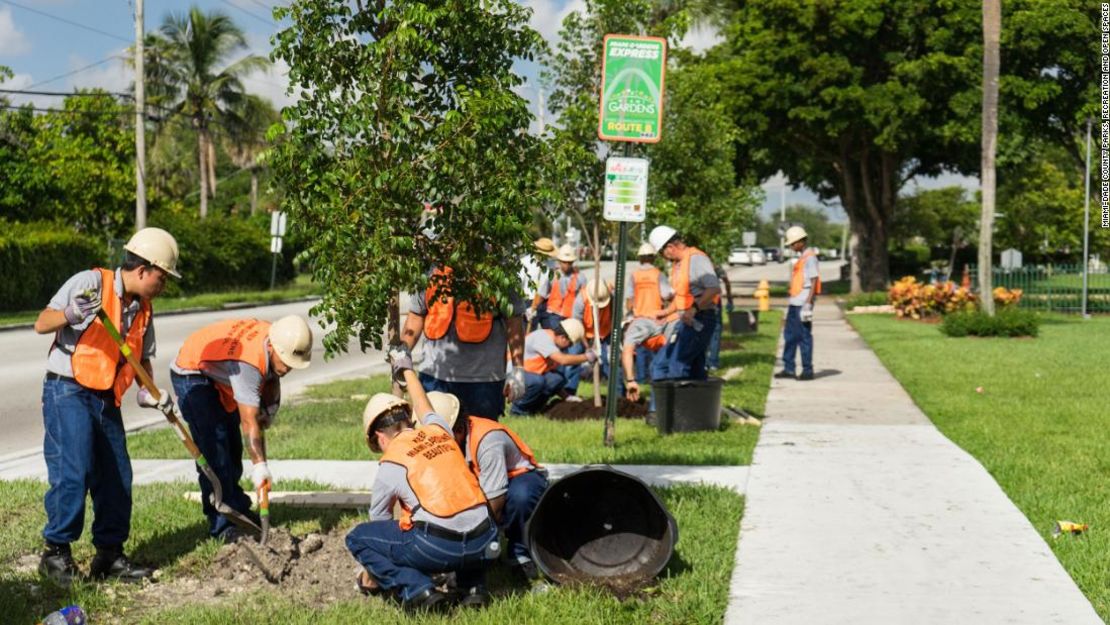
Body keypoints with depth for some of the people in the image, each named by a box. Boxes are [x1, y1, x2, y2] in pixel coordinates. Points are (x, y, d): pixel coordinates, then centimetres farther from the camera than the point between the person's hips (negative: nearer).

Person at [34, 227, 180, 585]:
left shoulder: (143, 309, 11)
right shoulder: (91, 283, -11)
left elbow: (143, 357, 18)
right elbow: (41, 325, -13)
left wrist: (150, 392, -1)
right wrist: (71, 314, -33)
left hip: (106, 399, 8)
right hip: (67, 390, -7)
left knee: (116, 477, 6)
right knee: (73, 471, -15)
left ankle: (109, 555, 17)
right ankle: (56, 552, -2)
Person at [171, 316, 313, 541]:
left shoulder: (278, 343, -17)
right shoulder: (248, 364, -40)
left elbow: (272, 377, 6)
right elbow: (249, 422, -40)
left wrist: (270, 405, -10)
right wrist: (259, 466, -41)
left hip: (219, 373, 9)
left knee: (233, 446, 14)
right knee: (213, 450, -15)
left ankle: (237, 509, 26)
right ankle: (221, 525, -14)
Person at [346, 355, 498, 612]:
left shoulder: (389, 465, 4)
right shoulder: (439, 430, 15)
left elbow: (379, 522, 18)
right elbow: (424, 408, 41)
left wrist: (372, 574, 34)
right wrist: (408, 370, 60)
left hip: (438, 548, -5)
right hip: (484, 545, 5)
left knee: (357, 538, 12)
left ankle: (417, 591, -5)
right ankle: (474, 587, 17)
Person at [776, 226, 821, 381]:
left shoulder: (810, 258, -11)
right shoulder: (801, 258, 17)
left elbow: (814, 281, -16)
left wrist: (808, 303, -20)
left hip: (803, 303, -10)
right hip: (795, 303, 10)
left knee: (804, 337, -3)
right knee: (789, 336, 11)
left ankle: (808, 370, 3)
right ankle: (788, 368, 16)